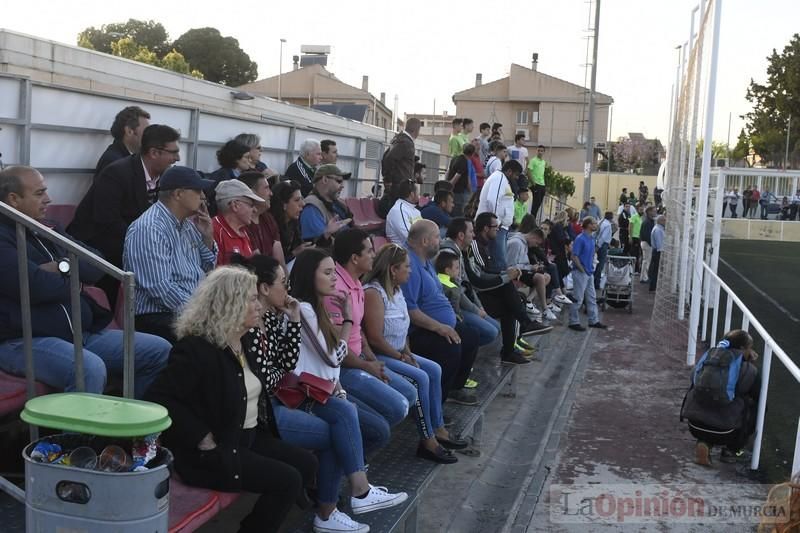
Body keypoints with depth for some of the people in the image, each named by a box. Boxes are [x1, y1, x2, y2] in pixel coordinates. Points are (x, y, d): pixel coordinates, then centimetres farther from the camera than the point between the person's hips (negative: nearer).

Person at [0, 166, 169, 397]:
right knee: (90, 369, -37)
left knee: (161, 352, -3)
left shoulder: (50, 230, 19)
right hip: (25, 341, -8)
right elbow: (36, 286, -19)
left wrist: (63, 267, -8)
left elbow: (97, 264, 11)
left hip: (83, 332, 8)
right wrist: (75, 283, 0)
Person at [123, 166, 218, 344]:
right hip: (158, 317, -9)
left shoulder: (187, 224, 13)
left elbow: (206, 268, 21)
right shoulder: (148, 229, -14)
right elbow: (161, 288, -22)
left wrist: (207, 237, 4)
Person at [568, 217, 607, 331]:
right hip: (580, 273, -9)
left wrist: (591, 267, 11)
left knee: (592, 298, 13)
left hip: (589, 273, 9)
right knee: (578, 298, -2)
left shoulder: (592, 239, 10)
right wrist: (583, 270, -16)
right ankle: (573, 322, 6)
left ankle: (594, 321, 21)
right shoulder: (580, 239, -16)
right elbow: (574, 256, -19)